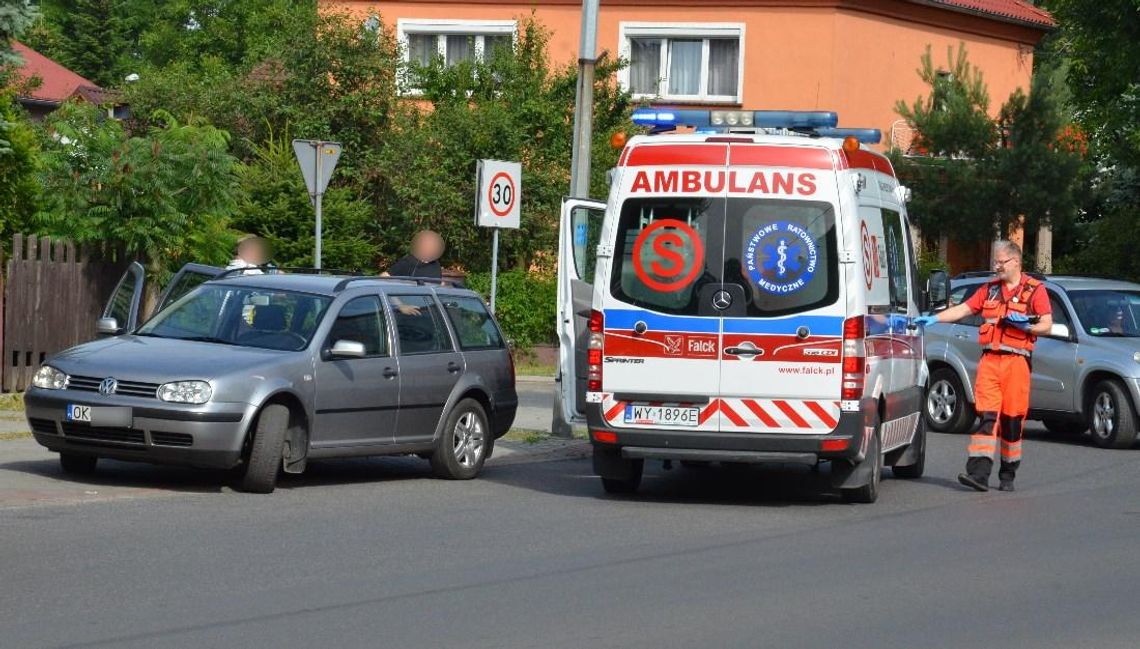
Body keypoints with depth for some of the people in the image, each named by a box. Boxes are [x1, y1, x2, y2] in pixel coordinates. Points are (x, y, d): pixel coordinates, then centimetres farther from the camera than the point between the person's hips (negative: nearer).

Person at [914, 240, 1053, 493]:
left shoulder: (1035, 290, 5)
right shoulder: (990, 289, 18)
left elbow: (1047, 325, 0)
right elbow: (963, 309, 15)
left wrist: (1026, 326, -17)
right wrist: (933, 319, 5)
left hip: (1016, 361, -3)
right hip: (989, 360, 3)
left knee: (1012, 419, 0)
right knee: (986, 416, -9)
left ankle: (1008, 475, 12)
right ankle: (979, 472, -17)